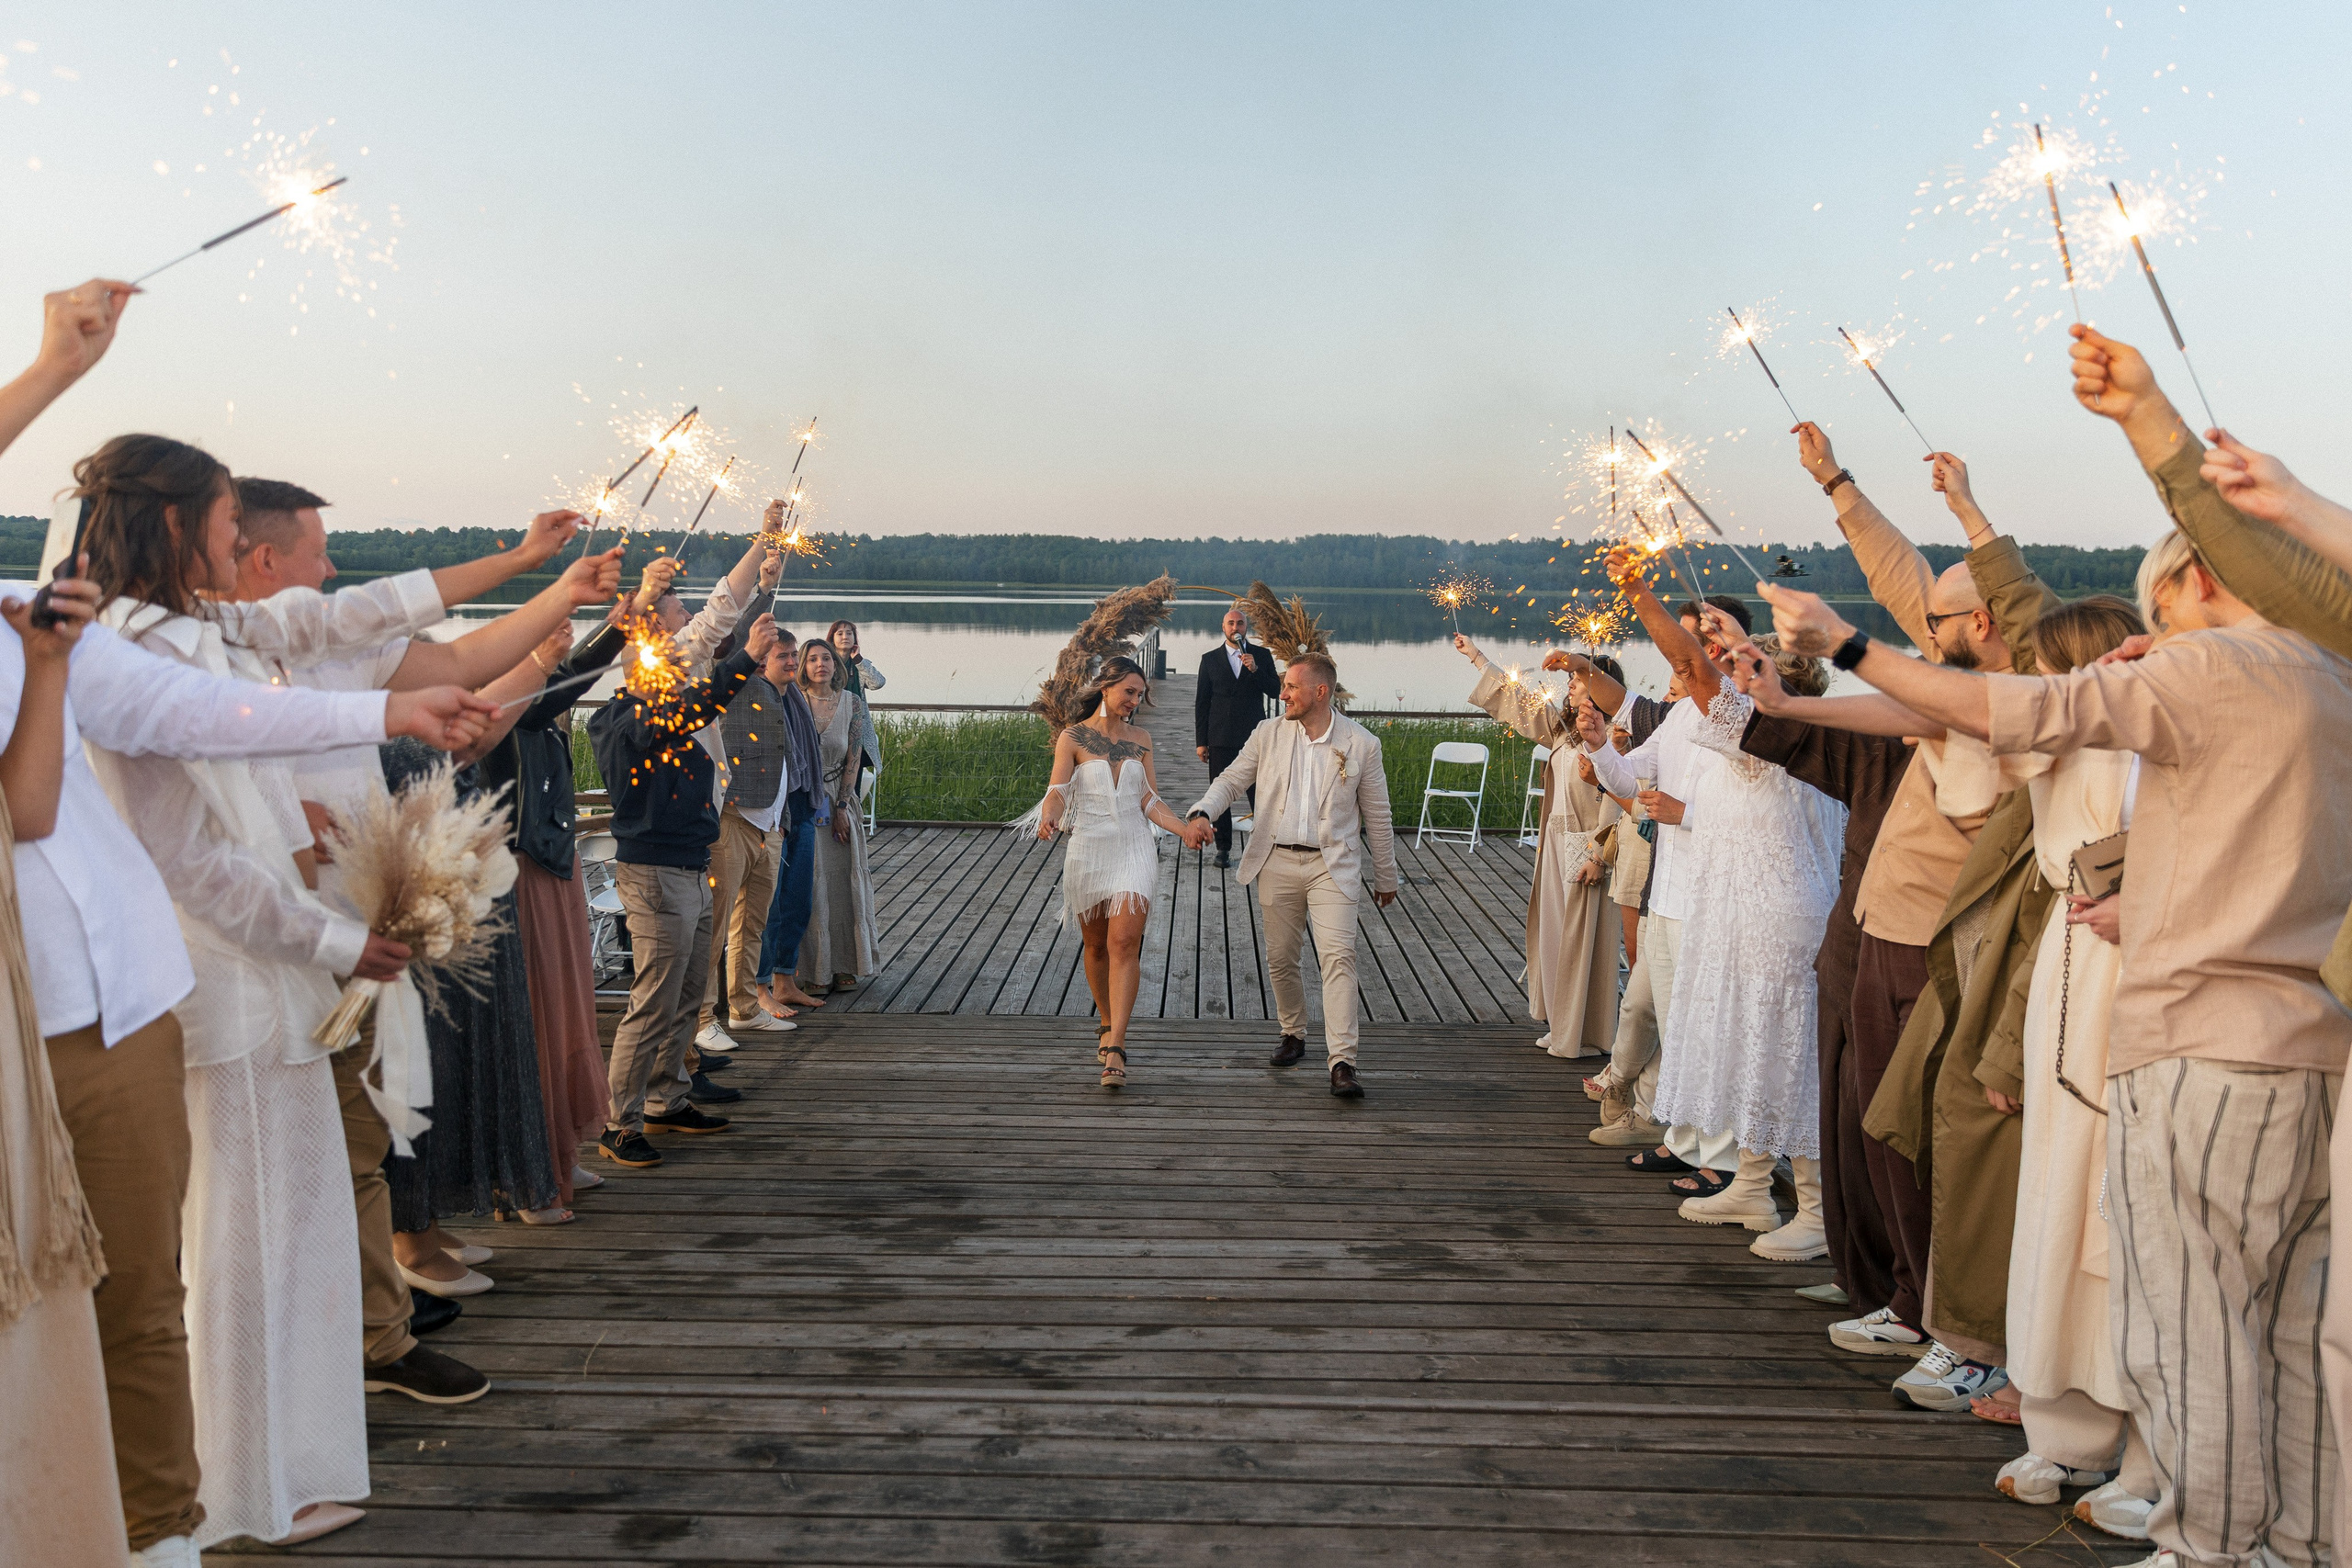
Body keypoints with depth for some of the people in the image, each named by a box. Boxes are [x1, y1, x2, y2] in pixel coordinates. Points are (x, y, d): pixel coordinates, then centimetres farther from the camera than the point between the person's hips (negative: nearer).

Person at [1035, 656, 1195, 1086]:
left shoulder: (1140, 738, 8)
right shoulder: (1073, 738, -2)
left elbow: (1150, 801, 9)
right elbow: (1057, 792, -13)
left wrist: (1187, 830, -3)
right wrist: (1047, 819, -34)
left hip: (1134, 847, 1)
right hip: (1088, 848, -1)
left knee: (1124, 944, -13)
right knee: (1096, 946, 11)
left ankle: (1114, 1048, -17)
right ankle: (1108, 1025, 34)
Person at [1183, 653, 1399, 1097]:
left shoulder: (1361, 744, -2)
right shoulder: (1269, 734, 3)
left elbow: (1377, 817, 5)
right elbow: (1231, 781, 6)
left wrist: (1386, 879, 12)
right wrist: (1201, 813, -16)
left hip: (1333, 865, -3)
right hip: (1278, 863, 3)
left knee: (1338, 956, -15)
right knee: (1280, 960, 11)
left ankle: (1342, 1062, -15)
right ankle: (1294, 1034, 34)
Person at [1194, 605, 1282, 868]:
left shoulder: (1262, 655, 6)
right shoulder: (1210, 659, 6)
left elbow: (1275, 691, -1)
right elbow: (1201, 703, 6)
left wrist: (1255, 669, -16)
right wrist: (1201, 742, 2)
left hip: (1254, 737, -1)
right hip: (1220, 739, 1)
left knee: (1260, 793, -2)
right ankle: (1223, 848, 14)